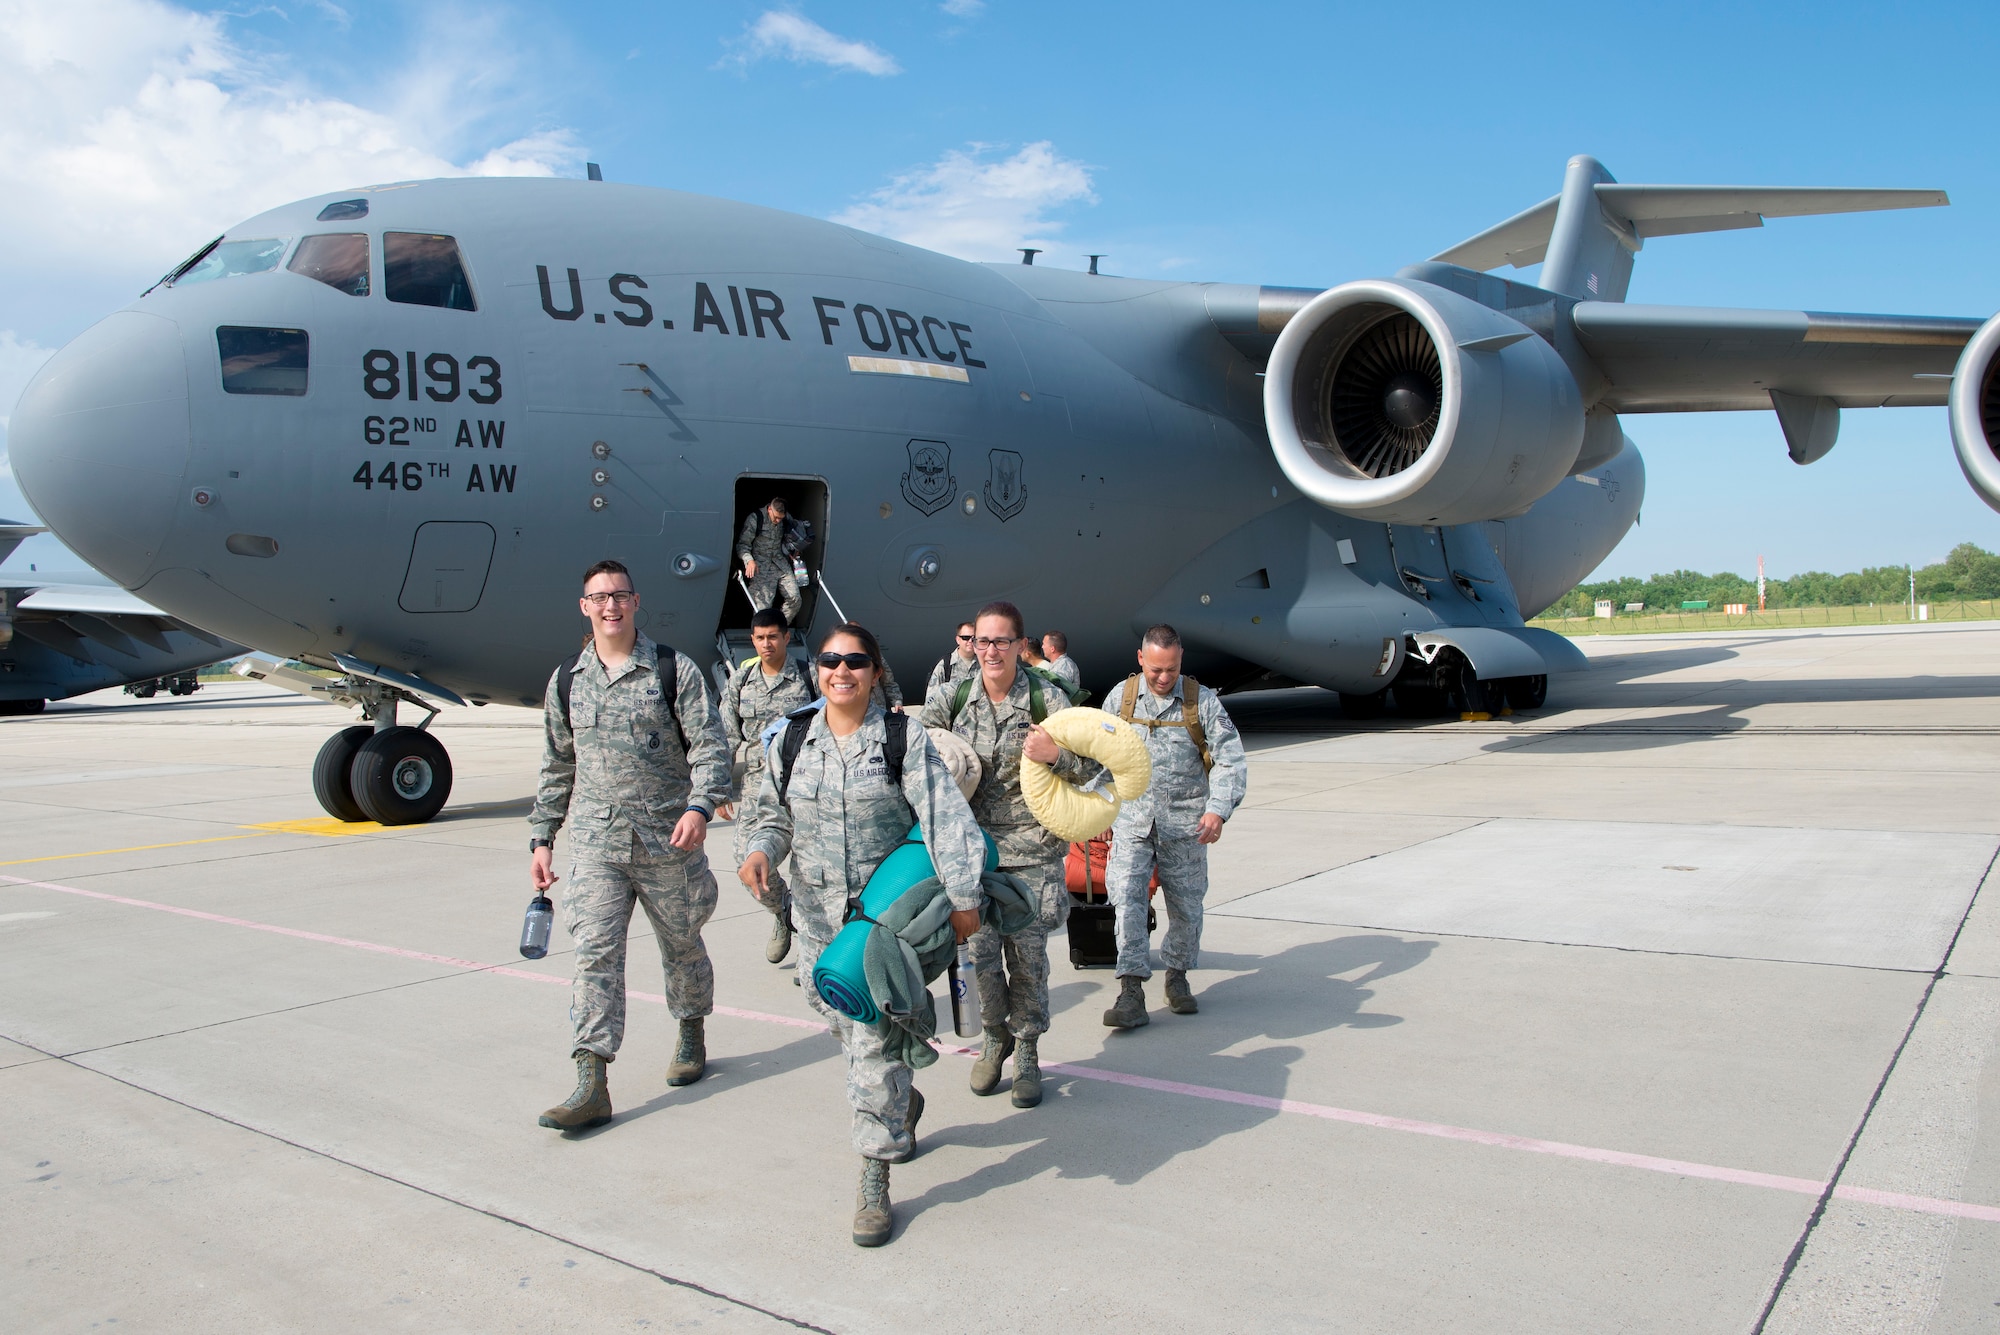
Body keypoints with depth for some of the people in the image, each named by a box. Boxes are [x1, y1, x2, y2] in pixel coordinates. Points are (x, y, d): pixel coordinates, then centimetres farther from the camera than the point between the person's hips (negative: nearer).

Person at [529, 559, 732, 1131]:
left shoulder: (674, 670, -3)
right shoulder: (566, 680, 8)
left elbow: (709, 746, -8)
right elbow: (557, 768, 15)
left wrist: (699, 806, -24)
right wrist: (541, 838, 13)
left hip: (669, 841, -2)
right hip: (595, 844, 2)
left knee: (682, 945, 14)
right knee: (595, 953, -7)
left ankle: (692, 1037, 39)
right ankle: (591, 1088, -7)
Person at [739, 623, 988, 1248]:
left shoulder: (903, 739, -8)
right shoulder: (790, 740, 3)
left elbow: (946, 817, -13)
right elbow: (773, 815, 12)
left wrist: (964, 897, -19)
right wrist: (760, 850, -11)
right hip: (818, 914, 4)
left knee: (875, 1038, -8)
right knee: (842, 1020, 15)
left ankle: (874, 1183, 3)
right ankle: (903, 1102, 46)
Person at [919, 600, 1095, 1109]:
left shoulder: (1047, 699, -4)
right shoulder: (952, 700, 1)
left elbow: (1092, 766, -2)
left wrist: (1056, 754, -21)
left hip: (1032, 848, -1)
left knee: (1028, 956, 4)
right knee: (980, 953, 1)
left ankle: (1027, 1053, 25)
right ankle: (994, 1039, 29)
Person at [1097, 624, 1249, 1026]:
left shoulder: (1202, 701, -3)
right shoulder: (1120, 697, 3)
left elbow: (1230, 760, -4)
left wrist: (1218, 809, -16)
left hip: (1184, 822, 0)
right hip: (1132, 819, 0)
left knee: (1186, 905, 9)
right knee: (1127, 898, -12)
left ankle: (1177, 975, 31)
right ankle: (1132, 992, -11)